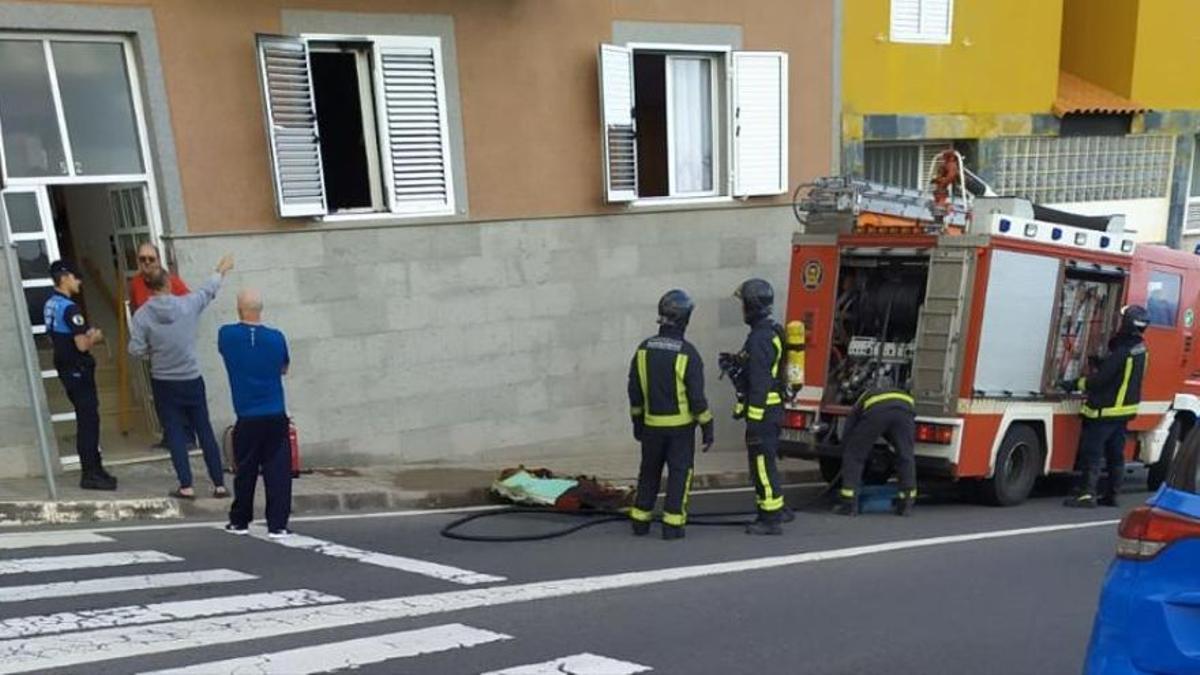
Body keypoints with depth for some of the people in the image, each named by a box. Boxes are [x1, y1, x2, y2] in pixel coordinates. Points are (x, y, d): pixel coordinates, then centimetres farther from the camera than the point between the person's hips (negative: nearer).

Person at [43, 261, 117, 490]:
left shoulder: (50, 305, 11)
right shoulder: (69, 308, -19)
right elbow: (82, 345, -23)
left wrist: (87, 335, 12)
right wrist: (95, 337, -4)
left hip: (66, 369, 10)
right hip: (78, 370, -10)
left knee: (87, 419, 15)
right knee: (88, 421, -5)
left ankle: (94, 469, 22)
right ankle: (90, 475, -2)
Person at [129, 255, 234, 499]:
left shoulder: (142, 315, -9)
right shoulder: (187, 304, -6)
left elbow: (136, 350, -10)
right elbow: (208, 290, 12)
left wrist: (153, 348, 12)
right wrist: (221, 270, 30)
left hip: (163, 383, 0)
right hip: (192, 380, 1)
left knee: (175, 433, 8)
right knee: (205, 431, 7)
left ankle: (186, 486, 6)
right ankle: (219, 484, 10)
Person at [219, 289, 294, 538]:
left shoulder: (227, 335, -5)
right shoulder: (276, 337, -4)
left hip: (247, 419, 1)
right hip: (276, 416, 0)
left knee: (245, 472, 13)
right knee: (278, 471, 3)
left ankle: (240, 522, 26)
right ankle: (277, 524, 2)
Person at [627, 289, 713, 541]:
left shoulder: (643, 349, -1)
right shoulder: (687, 353, -15)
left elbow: (634, 391, 5)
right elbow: (697, 396, -14)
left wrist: (637, 422, 16)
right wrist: (707, 428, -5)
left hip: (652, 425, 4)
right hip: (681, 425, -4)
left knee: (649, 472, 16)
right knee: (679, 473, 6)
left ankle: (640, 520, 22)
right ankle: (672, 524, 5)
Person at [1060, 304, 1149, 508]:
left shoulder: (1121, 352, -22)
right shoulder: (1139, 349, 7)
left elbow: (1100, 379, -21)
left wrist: (1075, 384, -12)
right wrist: (1099, 362, 8)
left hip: (1105, 411, -9)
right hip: (1124, 410, 9)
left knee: (1092, 453, -5)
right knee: (1115, 455, 13)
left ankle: (1087, 494, -7)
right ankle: (1111, 495, 20)